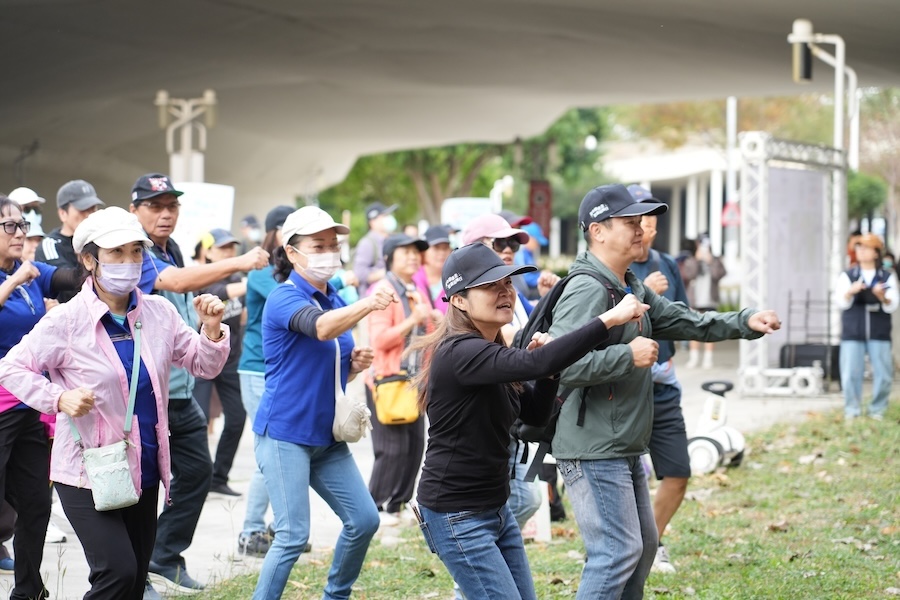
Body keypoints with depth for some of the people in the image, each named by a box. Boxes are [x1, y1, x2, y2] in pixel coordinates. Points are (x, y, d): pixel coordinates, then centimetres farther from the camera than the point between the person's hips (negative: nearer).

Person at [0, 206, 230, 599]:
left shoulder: (158, 313, 3)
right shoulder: (67, 320, -10)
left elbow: (203, 365, 10)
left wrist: (212, 330, -9)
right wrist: (59, 398, -21)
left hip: (144, 472, 6)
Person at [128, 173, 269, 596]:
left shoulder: (172, 253, 12)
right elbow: (175, 281, -33)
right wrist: (237, 264, -38)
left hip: (181, 391, 9)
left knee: (196, 470, 15)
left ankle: (164, 559, 28)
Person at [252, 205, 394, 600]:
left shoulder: (335, 300, 12)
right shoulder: (284, 299, -13)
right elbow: (321, 328, -36)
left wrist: (355, 365, -1)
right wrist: (367, 305, -52)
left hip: (327, 436, 8)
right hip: (285, 433, -8)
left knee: (364, 520, 6)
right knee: (293, 536, -12)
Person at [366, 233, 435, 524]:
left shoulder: (418, 293, 17)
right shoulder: (383, 291, -9)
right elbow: (380, 339, -18)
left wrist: (435, 322, 8)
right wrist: (413, 320, -22)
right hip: (387, 380, -8)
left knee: (415, 444, 4)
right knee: (393, 447, -10)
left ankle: (397, 505, 14)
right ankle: (376, 507, 1)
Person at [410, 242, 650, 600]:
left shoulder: (491, 350, 11)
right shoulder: (460, 353, -21)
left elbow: (536, 415, 15)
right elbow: (532, 364, -35)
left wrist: (546, 367, -4)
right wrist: (608, 320, -35)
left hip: (496, 509, 10)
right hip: (457, 516, -10)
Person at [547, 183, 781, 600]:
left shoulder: (633, 289, 15)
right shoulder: (587, 291, -18)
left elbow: (687, 322, 18)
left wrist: (745, 323, 4)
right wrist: (629, 355, -26)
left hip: (626, 449, 11)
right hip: (593, 451, -11)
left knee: (643, 545, 18)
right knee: (618, 551, -13)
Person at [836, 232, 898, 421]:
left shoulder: (887, 277, 7)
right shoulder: (847, 276, 6)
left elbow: (892, 306, -2)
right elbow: (841, 302, -5)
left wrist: (883, 297, -24)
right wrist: (851, 291, -26)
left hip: (879, 334, 0)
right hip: (852, 334, 0)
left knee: (883, 375, -2)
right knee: (851, 374, -4)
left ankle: (878, 411, 10)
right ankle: (852, 411, 6)